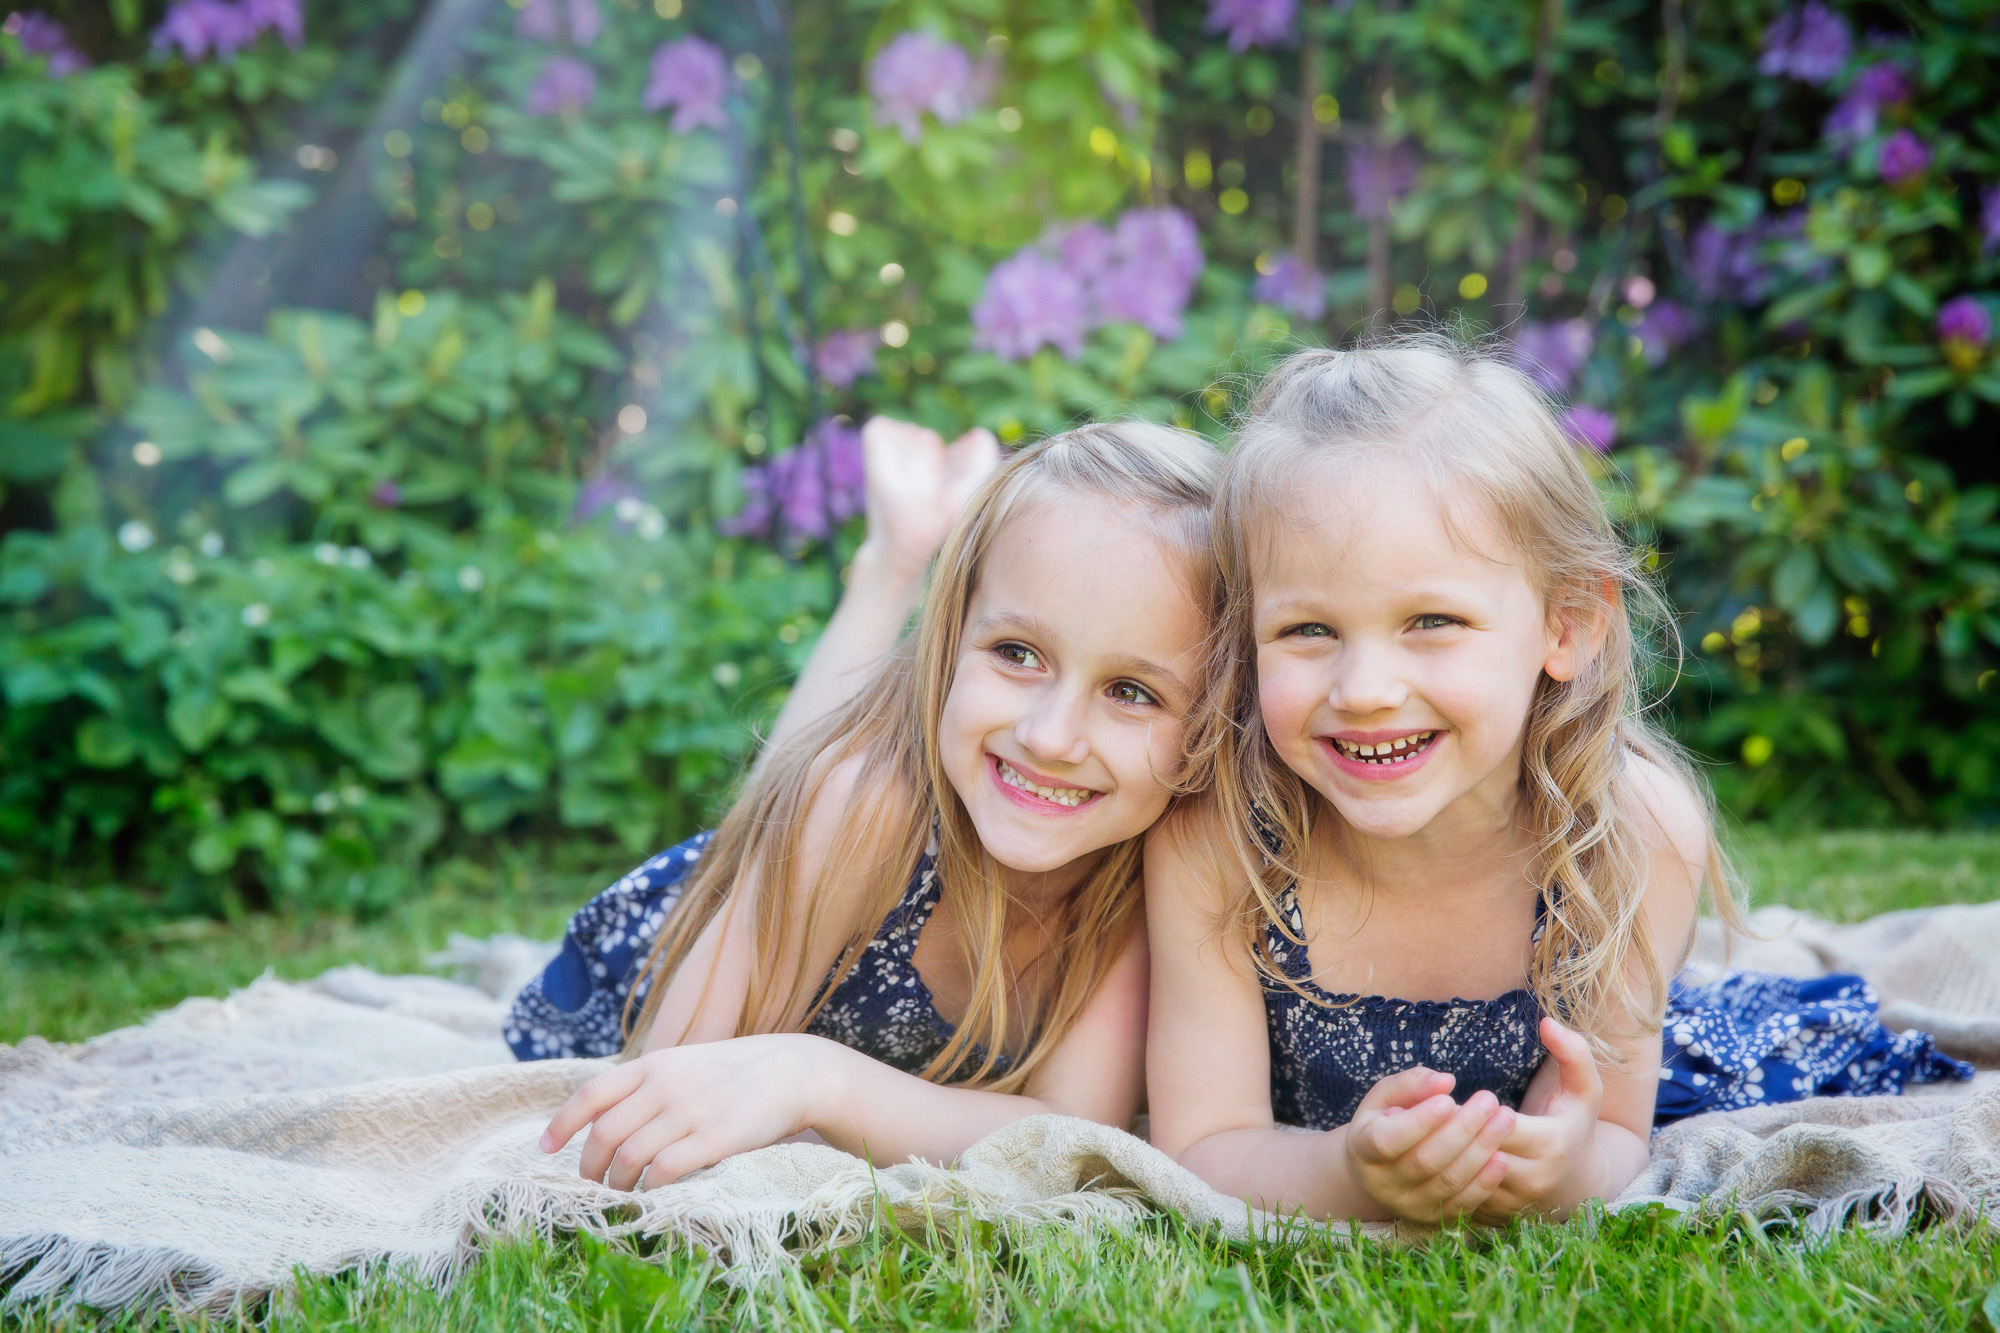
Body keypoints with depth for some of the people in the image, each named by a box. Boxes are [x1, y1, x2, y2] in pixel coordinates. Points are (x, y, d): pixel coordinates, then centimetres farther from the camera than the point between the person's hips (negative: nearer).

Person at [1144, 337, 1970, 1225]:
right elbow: (1202, 1146, -32)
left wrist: (1571, 1169, -50)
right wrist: (1354, 1178, -55)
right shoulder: (1209, 832, -37)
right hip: (1306, 1153, -2)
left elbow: (1613, 1133, -24)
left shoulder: (1641, 832, -32)